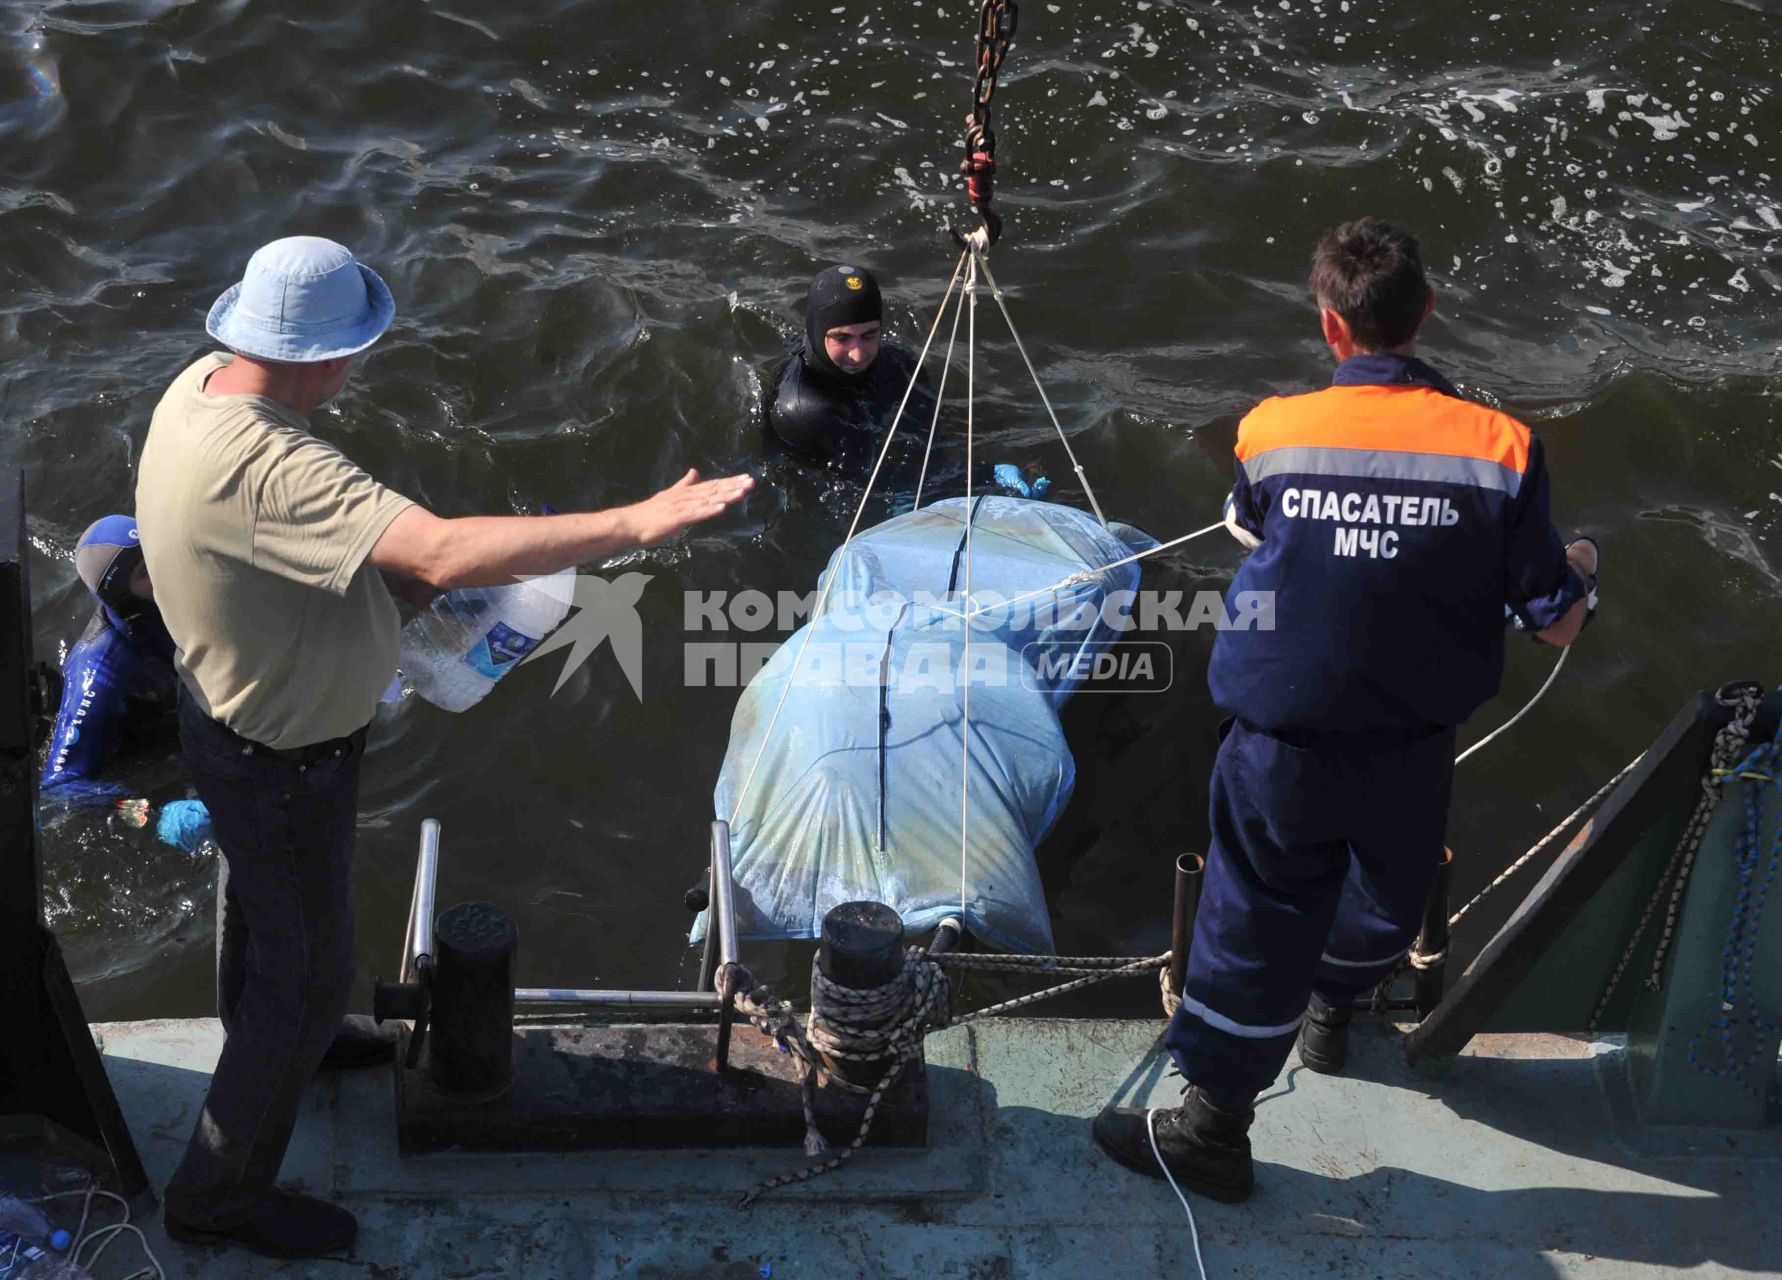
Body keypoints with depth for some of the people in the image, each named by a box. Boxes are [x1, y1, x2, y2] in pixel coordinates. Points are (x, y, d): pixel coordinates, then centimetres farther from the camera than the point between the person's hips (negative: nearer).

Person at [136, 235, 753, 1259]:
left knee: (264, 902, 35)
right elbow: (444, 557, -51)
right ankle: (221, 1195, 31)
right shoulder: (270, 468, -42)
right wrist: (640, 522, -49)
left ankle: (267, 1044, 64)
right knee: (308, 977, 11)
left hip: (233, 714, 10)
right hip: (282, 762, -10)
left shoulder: (203, 385, -11)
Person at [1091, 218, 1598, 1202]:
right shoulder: (1500, 447, -15)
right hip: (1414, 749, 1)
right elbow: (1555, 624, -7)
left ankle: (1213, 1129, 20)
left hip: (1282, 746, -1)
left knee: (1258, 920, 12)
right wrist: (1580, 566, 16)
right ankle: (1332, 1011, 54)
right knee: (1388, 892, 29)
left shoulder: (1268, 432, -13)